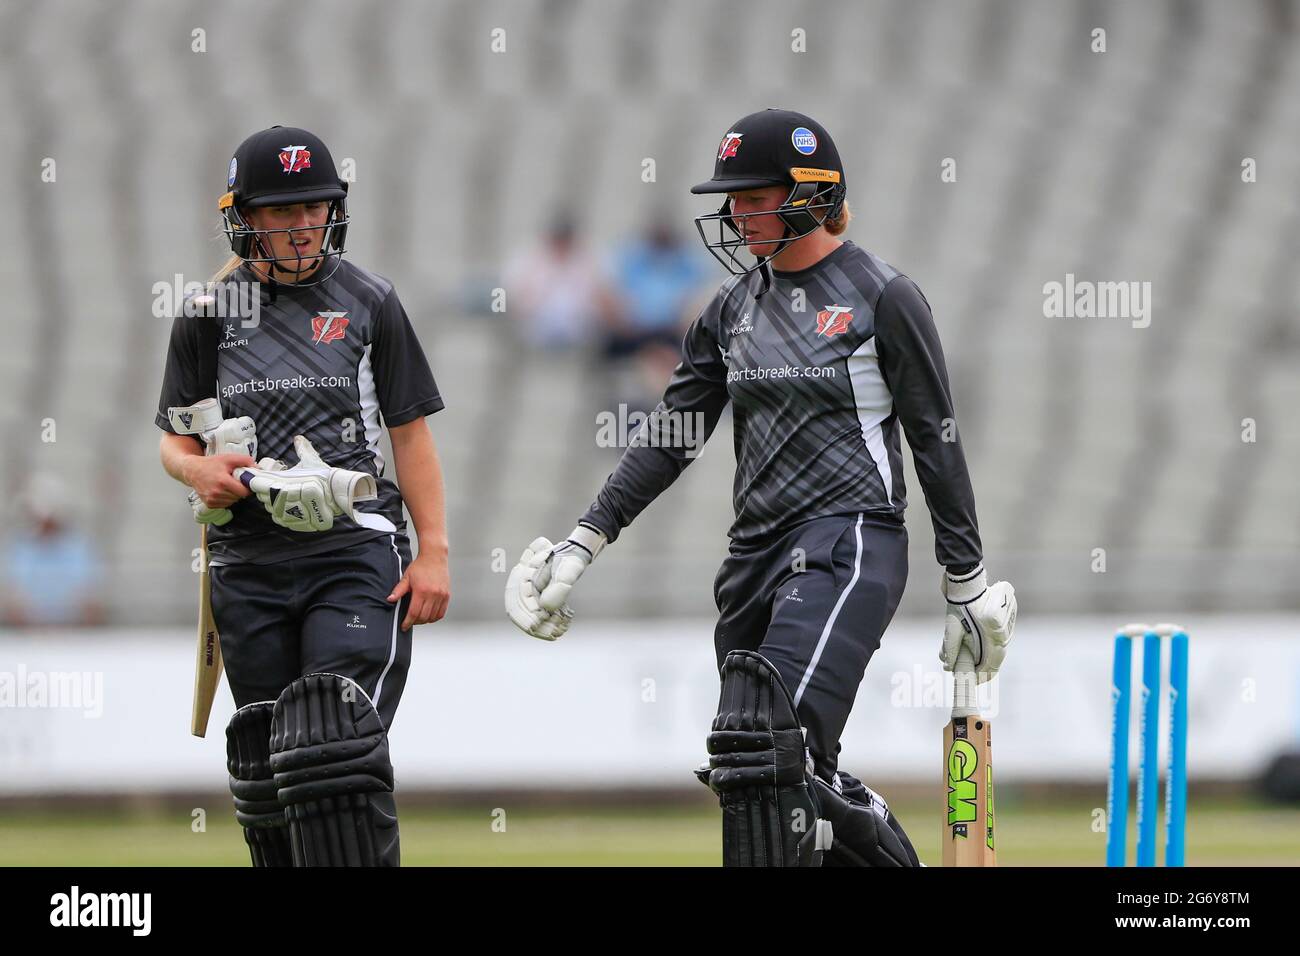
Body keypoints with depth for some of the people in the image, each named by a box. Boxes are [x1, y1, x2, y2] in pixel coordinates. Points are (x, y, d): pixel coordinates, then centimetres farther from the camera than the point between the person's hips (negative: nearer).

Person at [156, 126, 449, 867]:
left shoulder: (368, 302, 4)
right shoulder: (212, 311, 8)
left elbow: (411, 433, 6)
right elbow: (175, 439, 14)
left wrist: (434, 552, -2)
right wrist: (197, 469, -11)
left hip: (355, 552, -3)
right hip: (250, 561, 3)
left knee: (339, 750, -18)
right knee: (265, 768, 6)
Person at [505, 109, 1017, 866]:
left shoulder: (883, 298, -3)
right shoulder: (736, 306, 15)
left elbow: (937, 444, -2)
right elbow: (672, 437, 16)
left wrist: (969, 589, -2)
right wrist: (584, 544, 8)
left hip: (850, 546, -7)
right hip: (758, 550, 7)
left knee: (772, 744, -22)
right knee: (801, 779, 4)